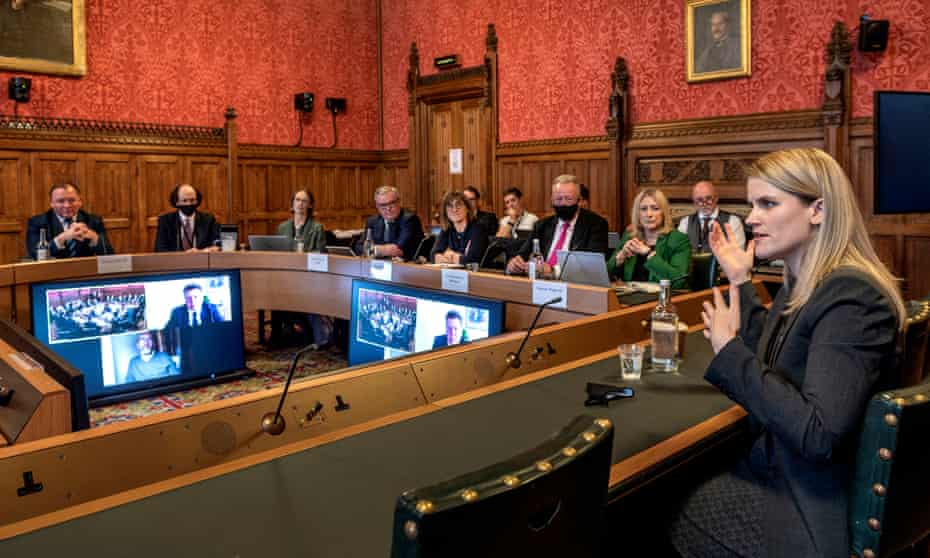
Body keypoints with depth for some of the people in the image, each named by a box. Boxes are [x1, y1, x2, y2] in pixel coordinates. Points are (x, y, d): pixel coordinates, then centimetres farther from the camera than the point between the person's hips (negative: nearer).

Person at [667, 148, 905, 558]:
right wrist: (740, 282, 8)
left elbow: (818, 435, -32)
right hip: (775, 465, 8)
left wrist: (730, 350, -24)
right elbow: (768, 365, 14)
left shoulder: (850, 298, -25)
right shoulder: (803, 284, 4)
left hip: (808, 506, -8)